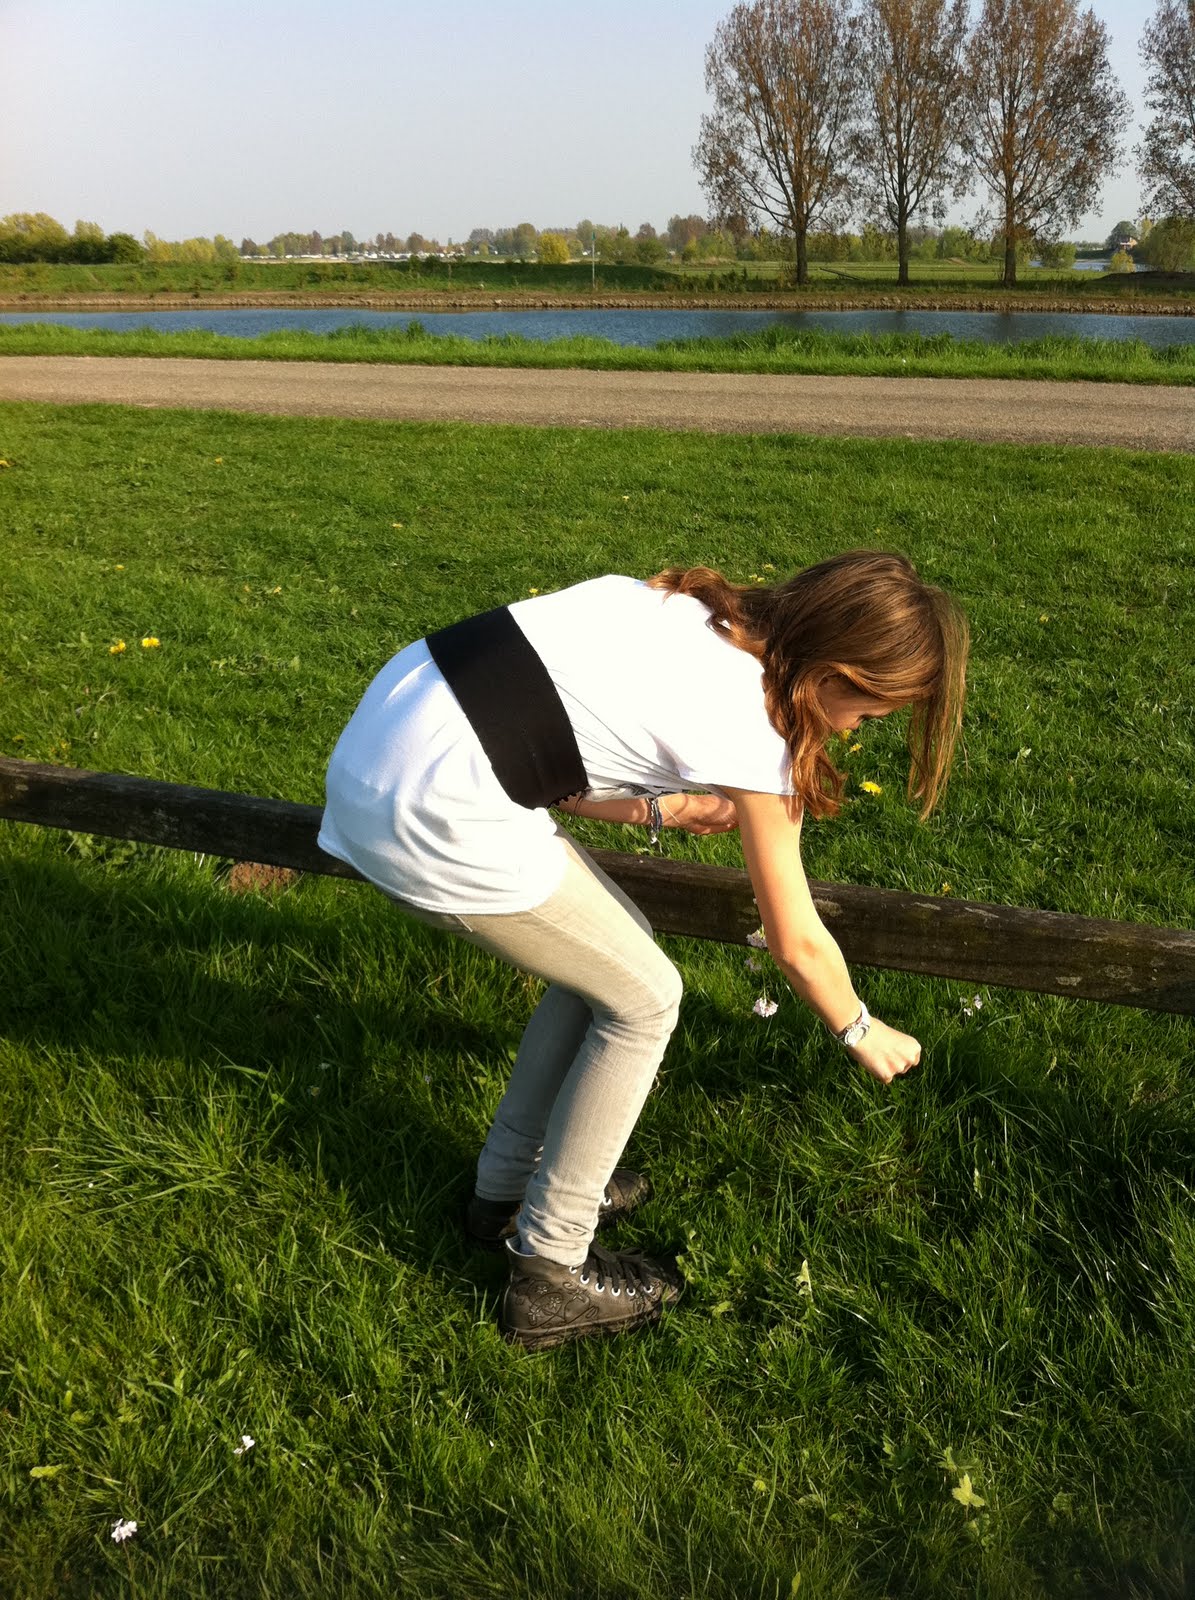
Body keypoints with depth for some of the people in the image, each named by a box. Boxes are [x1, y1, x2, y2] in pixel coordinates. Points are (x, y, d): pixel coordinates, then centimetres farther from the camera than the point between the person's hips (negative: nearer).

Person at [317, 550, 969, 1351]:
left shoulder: (688, 604, 11)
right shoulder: (751, 732, -10)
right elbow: (798, 942, 4)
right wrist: (863, 1031, 21)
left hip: (386, 730, 9)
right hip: (432, 819, -8)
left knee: (609, 953, 20)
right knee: (644, 997, 8)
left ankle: (507, 1191, 36)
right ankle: (549, 1275, 19)